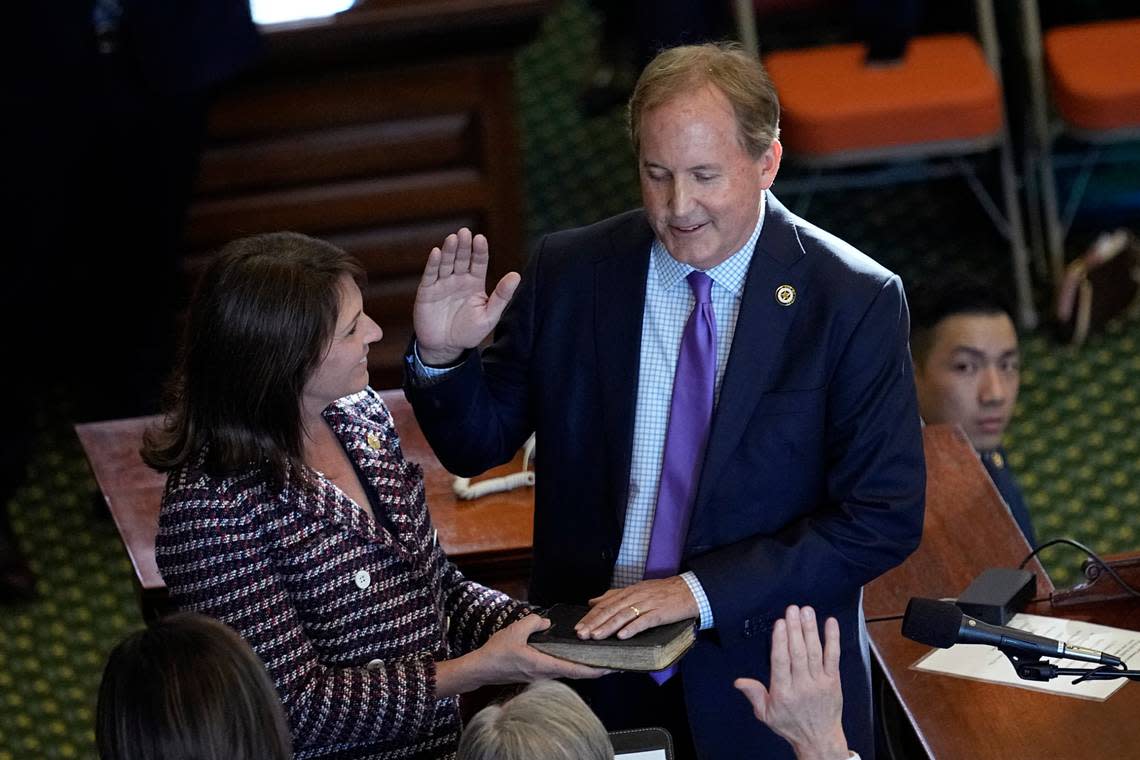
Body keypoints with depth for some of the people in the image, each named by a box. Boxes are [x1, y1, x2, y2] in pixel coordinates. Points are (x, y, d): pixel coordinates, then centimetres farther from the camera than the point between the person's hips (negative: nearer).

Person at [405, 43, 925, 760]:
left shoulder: (856, 301, -12)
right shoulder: (567, 275, -4)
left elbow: (884, 518, -14)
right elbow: (477, 445, 5)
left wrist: (699, 590, -21)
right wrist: (442, 355, -16)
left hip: (769, 679, -2)